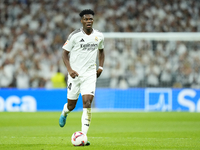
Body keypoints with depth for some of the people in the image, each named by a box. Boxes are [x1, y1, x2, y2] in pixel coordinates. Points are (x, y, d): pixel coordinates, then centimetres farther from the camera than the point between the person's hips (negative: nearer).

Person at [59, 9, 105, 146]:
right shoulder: (75, 36, -7)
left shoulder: (99, 36, 3)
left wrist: (101, 67, 9)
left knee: (87, 103, -15)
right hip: (75, 74, -1)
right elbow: (65, 53, -1)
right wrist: (70, 70, -14)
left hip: (90, 74, 1)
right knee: (71, 105, 8)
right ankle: (64, 113, 48)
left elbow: (101, 51, 23)